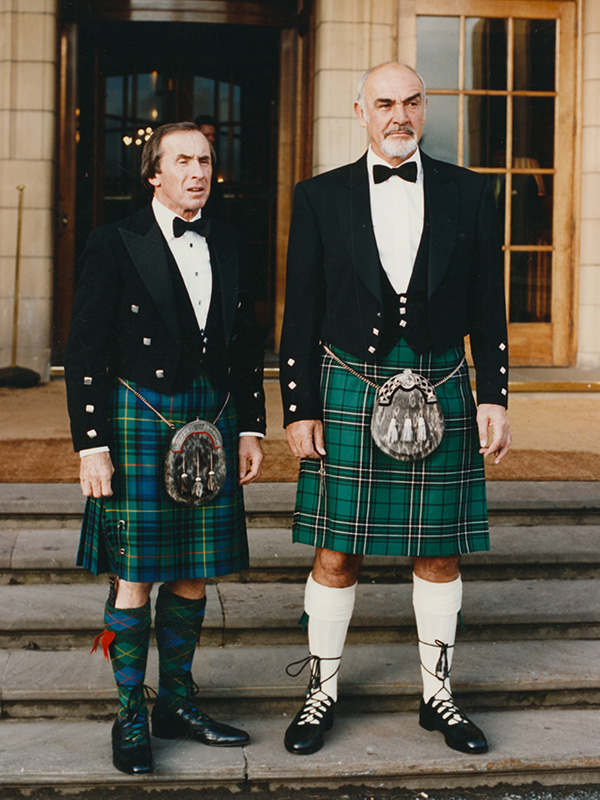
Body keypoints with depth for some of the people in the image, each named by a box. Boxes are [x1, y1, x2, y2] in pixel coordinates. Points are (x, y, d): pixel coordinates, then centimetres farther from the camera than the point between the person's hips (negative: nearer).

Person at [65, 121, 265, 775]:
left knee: (193, 575, 10)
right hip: (141, 421, -5)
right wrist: (92, 445, -11)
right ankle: (130, 718, 14)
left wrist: (250, 429, 11)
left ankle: (177, 703, 24)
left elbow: (247, 347, 15)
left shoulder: (226, 246, 11)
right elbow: (84, 354, -7)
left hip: (213, 423, 5)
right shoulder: (114, 244, -4)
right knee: (136, 575, 0)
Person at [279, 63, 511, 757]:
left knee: (439, 552, 9)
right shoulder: (319, 197, 4)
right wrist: (298, 409, -2)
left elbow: (488, 306, 7)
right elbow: (301, 314, 3)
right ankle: (322, 691, 21)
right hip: (348, 394, -1)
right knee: (336, 555, 4)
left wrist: (493, 398, 2)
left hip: (441, 395, 1)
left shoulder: (467, 193, 7)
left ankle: (437, 693, 25)